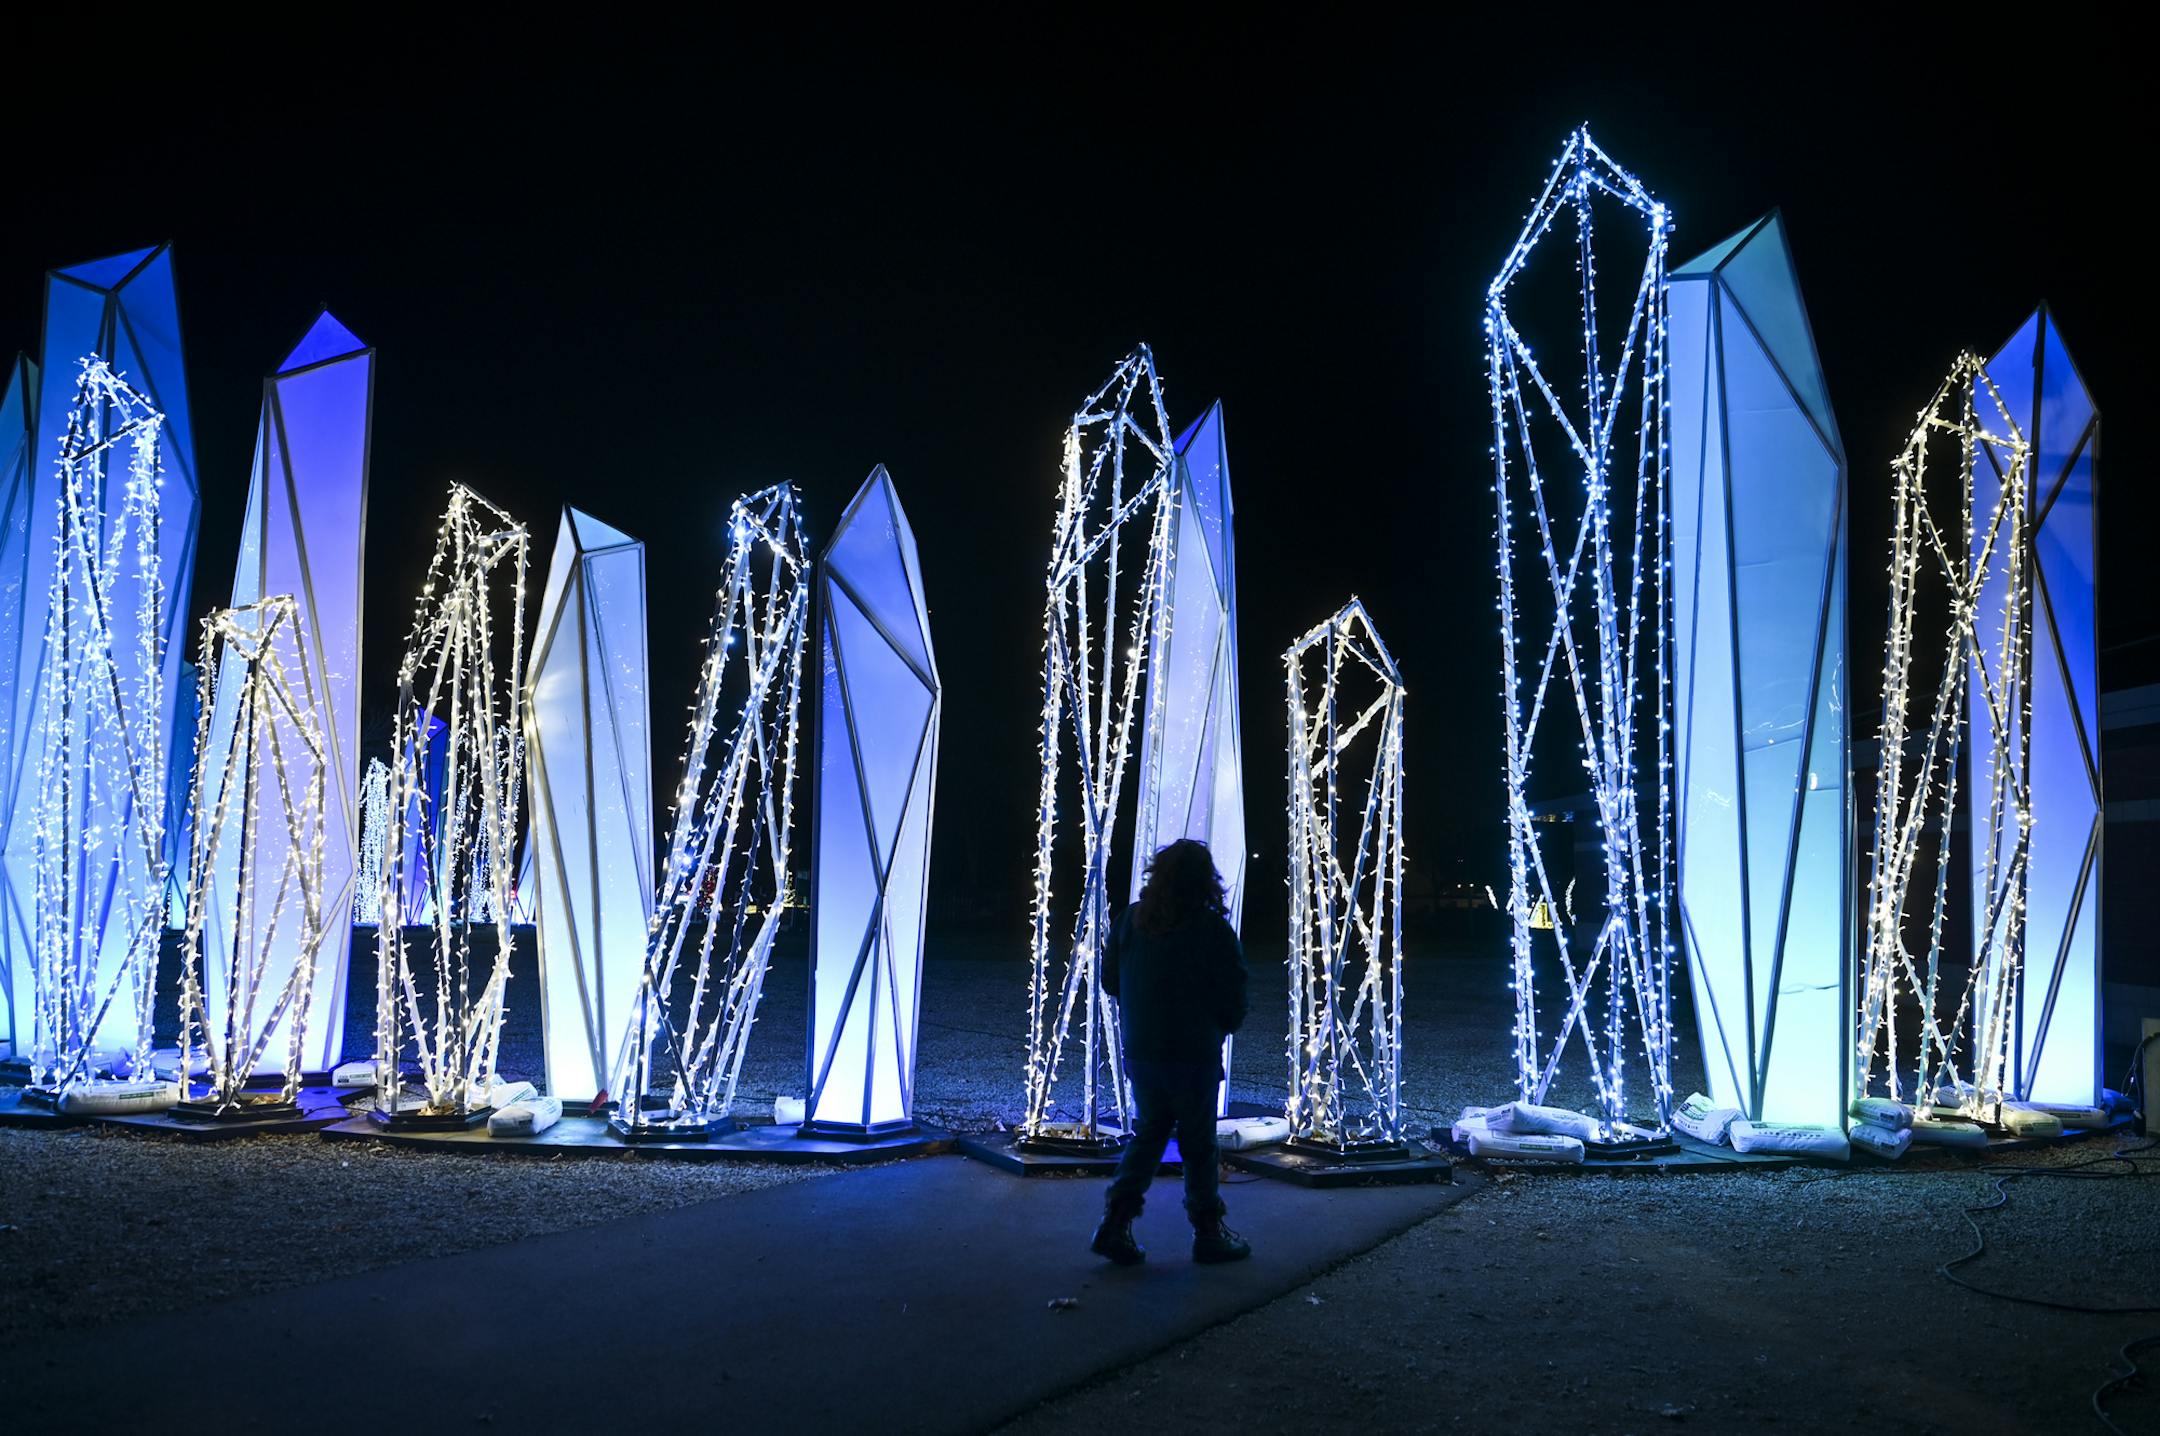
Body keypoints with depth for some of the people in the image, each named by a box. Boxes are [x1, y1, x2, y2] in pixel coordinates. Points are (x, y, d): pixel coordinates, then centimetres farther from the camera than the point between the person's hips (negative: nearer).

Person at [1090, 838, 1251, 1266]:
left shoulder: (1129, 920, -1)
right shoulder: (1212, 929, -14)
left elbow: (1110, 980, 7)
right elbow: (1234, 995, -10)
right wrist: (1223, 1027, 11)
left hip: (1140, 1052, 4)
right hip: (1194, 1055, -4)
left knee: (1148, 1133, 18)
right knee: (1199, 1143, 9)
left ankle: (1115, 1222, 8)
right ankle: (1208, 1233, 20)